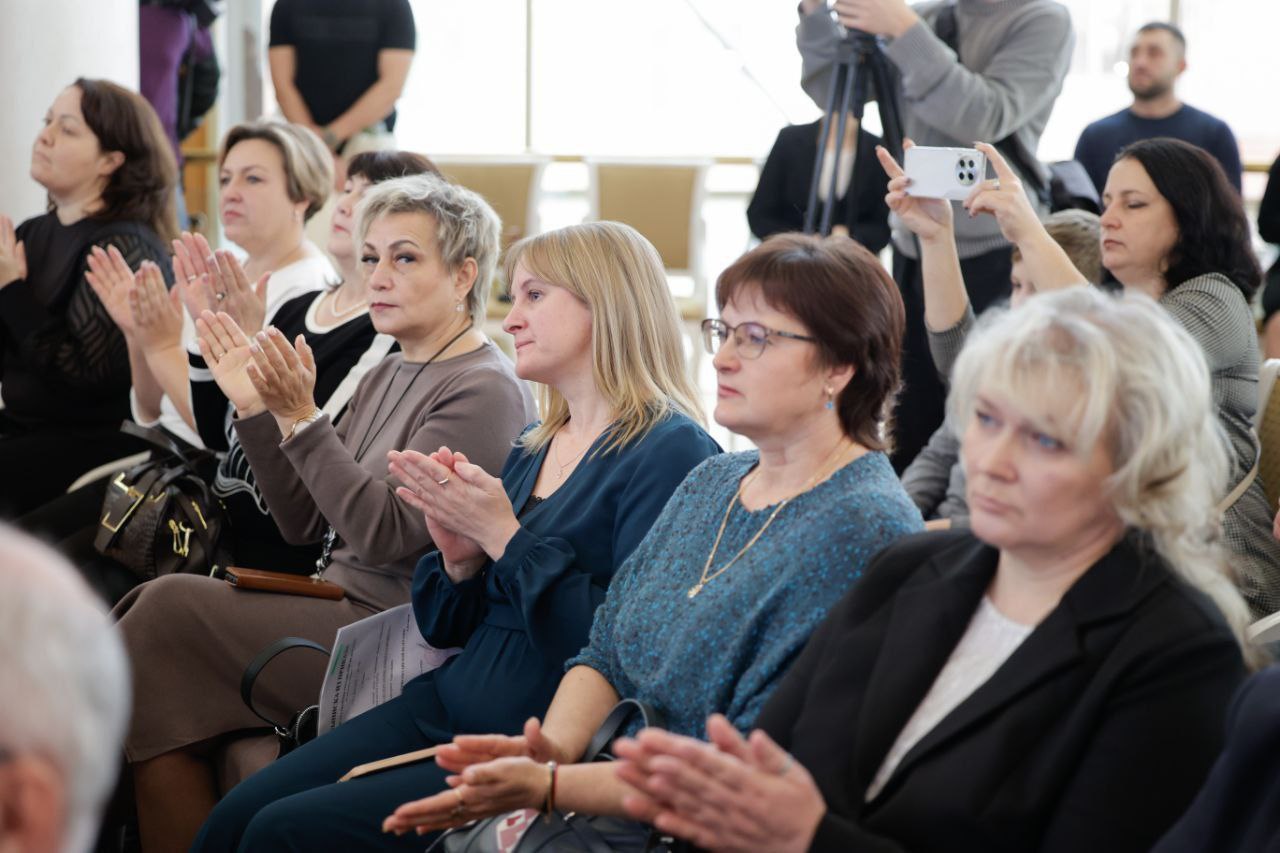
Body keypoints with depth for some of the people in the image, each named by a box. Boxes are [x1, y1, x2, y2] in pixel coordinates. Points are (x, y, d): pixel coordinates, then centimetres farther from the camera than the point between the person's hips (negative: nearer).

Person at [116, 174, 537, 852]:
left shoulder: (484, 390, -10)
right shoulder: (386, 376, 17)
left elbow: (385, 534, -19)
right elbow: (304, 524, 14)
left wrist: (299, 417, -23)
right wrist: (254, 407, 5)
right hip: (341, 605, 9)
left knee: (169, 608, -17)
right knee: (157, 604, -11)